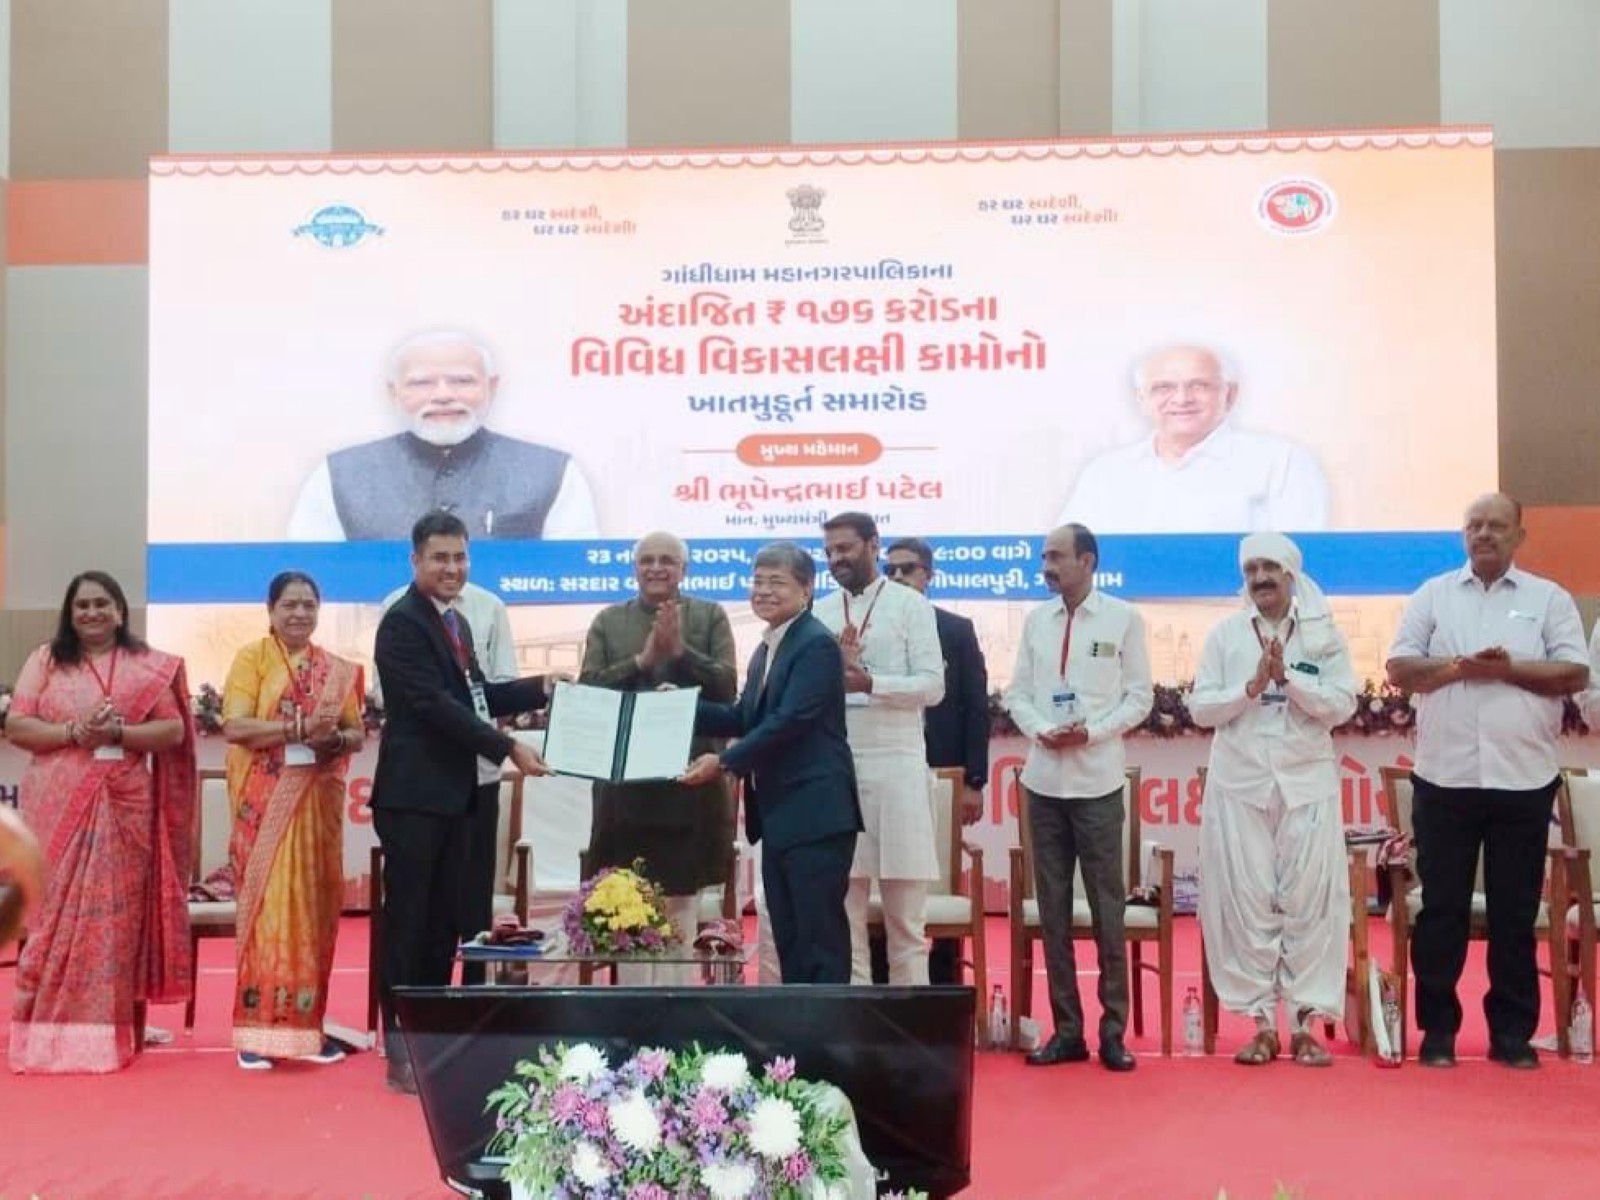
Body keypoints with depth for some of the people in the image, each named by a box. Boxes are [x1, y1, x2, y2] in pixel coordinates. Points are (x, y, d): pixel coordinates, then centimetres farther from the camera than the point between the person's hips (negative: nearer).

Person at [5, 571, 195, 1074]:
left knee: (116, 914, 0)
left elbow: (175, 730, 2)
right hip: (57, 807, 0)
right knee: (55, 910, -2)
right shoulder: (45, 660, 8)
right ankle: (49, 1032, 4)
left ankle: (109, 1031, 5)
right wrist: (74, 732, -14)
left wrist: (119, 732, -14)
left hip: (126, 806, 0)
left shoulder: (149, 666, 8)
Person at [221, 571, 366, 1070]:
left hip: (318, 802, 4)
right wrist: (299, 729, -20)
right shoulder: (252, 657, 0)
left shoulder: (337, 669, 12)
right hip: (266, 803, -4)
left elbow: (358, 733, 11)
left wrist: (335, 738, -11)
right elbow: (234, 726, -11)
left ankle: (306, 1023, 12)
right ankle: (258, 1028, -2)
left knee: (314, 905, 5)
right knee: (267, 903, -5)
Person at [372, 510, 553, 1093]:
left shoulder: (457, 622, 17)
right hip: (414, 794, -8)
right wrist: (508, 749, -22)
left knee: (445, 920, 11)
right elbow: (435, 704, -19)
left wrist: (543, 688, 10)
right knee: (408, 920, -2)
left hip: (457, 793, 8)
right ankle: (401, 1051, 4)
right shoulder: (403, 623, -12)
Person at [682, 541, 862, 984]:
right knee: (787, 936, 13)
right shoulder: (766, 649, 17)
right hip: (778, 816, 10)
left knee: (820, 935, -6)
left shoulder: (817, 644, -13)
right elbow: (743, 718, 18)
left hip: (816, 813, -10)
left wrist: (724, 762, -18)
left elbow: (789, 721, -20)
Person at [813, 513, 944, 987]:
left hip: (896, 766, -3)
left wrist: (869, 683, -19)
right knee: (843, 911, 6)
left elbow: (933, 685, -7)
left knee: (904, 914, 2)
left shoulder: (911, 605, 1)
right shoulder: (820, 613, 12)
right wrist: (834, 669, -8)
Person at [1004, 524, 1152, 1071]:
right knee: (1053, 908, 6)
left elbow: (1140, 696, -1)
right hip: (1044, 778, 4)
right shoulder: (1036, 620, 10)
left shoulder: (1124, 617, 0)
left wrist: (1092, 731, -14)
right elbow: (1017, 693, 10)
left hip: (1097, 780, -4)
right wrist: (1041, 731, -9)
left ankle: (1113, 1030, 6)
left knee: (1107, 908, -2)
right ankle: (1067, 1029, 13)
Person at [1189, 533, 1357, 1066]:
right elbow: (1200, 708, 2)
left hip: (1307, 784, -1)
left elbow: (1342, 704, -3)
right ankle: (1262, 1023, 8)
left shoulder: (1324, 634, 5)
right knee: (1245, 902, 0)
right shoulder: (1224, 636, 7)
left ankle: (1305, 1023, 6)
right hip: (1239, 786, 1)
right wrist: (1251, 686, -12)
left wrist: (1288, 676, -13)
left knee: (1309, 903, -2)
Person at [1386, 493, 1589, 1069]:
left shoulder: (1549, 598, 6)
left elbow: (1574, 674, -3)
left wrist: (1509, 668, -14)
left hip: (1523, 780, 0)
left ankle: (1513, 1031, 15)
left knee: (1516, 913, 6)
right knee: (1441, 909, 5)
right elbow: (1400, 668, 0)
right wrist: (1460, 666, -15)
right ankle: (1437, 1028, 13)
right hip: (1444, 778, 0)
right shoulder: (1432, 595, 8)